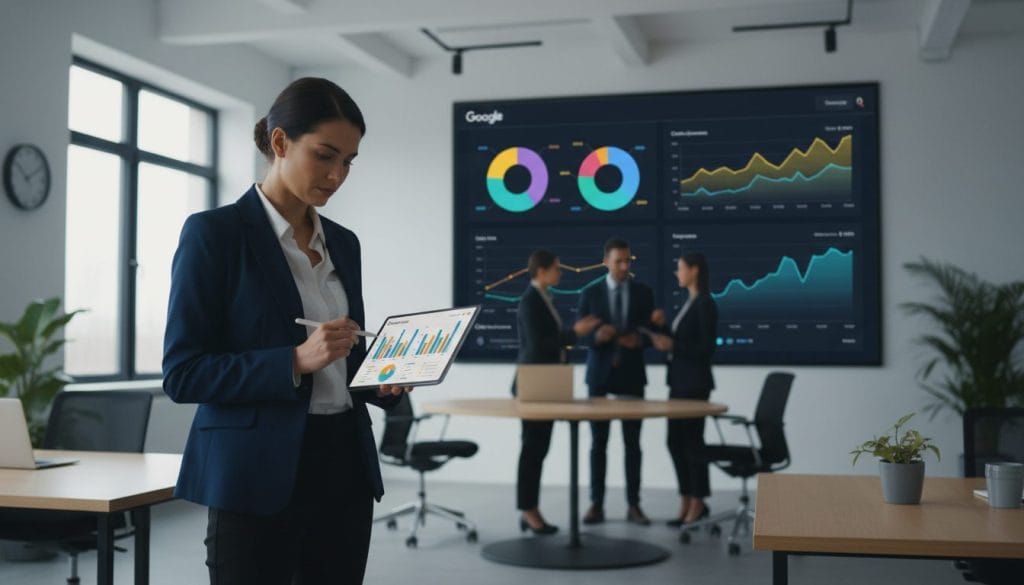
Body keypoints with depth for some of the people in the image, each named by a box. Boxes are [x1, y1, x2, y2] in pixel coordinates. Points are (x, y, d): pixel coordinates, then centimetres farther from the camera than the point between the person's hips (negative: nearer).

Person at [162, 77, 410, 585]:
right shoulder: (213, 232, -8)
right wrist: (295, 362, -22)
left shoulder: (343, 243, 12)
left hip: (343, 466, 6)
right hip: (257, 474, -6)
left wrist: (386, 380, -3)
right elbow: (182, 373, -12)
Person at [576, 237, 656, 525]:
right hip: (600, 374, 0)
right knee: (598, 442, 3)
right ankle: (596, 504, 9)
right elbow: (581, 336, 0)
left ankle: (633, 505, 11)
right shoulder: (590, 294, 2)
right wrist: (596, 336, -22)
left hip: (631, 375, 0)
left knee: (632, 443, 3)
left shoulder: (643, 293, 4)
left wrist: (639, 340, -18)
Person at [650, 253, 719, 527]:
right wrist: (663, 327, 4)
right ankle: (686, 503, 17)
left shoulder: (705, 304, -13)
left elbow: (707, 348, -18)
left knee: (692, 440, -3)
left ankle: (698, 504, 7)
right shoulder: (688, 302, 13)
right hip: (678, 380, 9)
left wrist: (672, 345, -21)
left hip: (695, 382, -9)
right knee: (675, 441, 10)